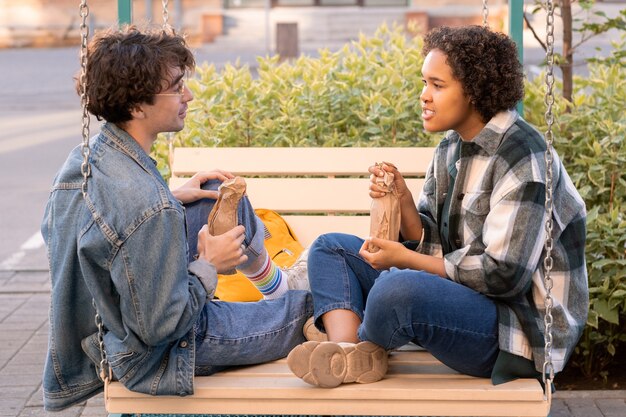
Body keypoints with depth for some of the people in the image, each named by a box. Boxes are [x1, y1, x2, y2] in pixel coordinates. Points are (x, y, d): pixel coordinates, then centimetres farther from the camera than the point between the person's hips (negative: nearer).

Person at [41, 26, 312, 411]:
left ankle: (275, 284, 39)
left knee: (223, 194, 17)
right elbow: (160, 326, -31)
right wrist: (208, 265, -14)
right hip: (160, 353, -8)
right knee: (311, 306, 10)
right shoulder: (150, 207, -36)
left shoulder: (83, 158, -10)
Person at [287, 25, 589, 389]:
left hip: (519, 328, -9)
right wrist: (402, 199, -12)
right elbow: (432, 245, 8)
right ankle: (348, 350, -17)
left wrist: (404, 259, -18)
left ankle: (358, 351, -4)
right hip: (462, 290, 9)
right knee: (329, 248, 9)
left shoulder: (522, 158, -19)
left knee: (397, 288, -38)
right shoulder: (452, 147, 7)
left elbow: (502, 275, -24)